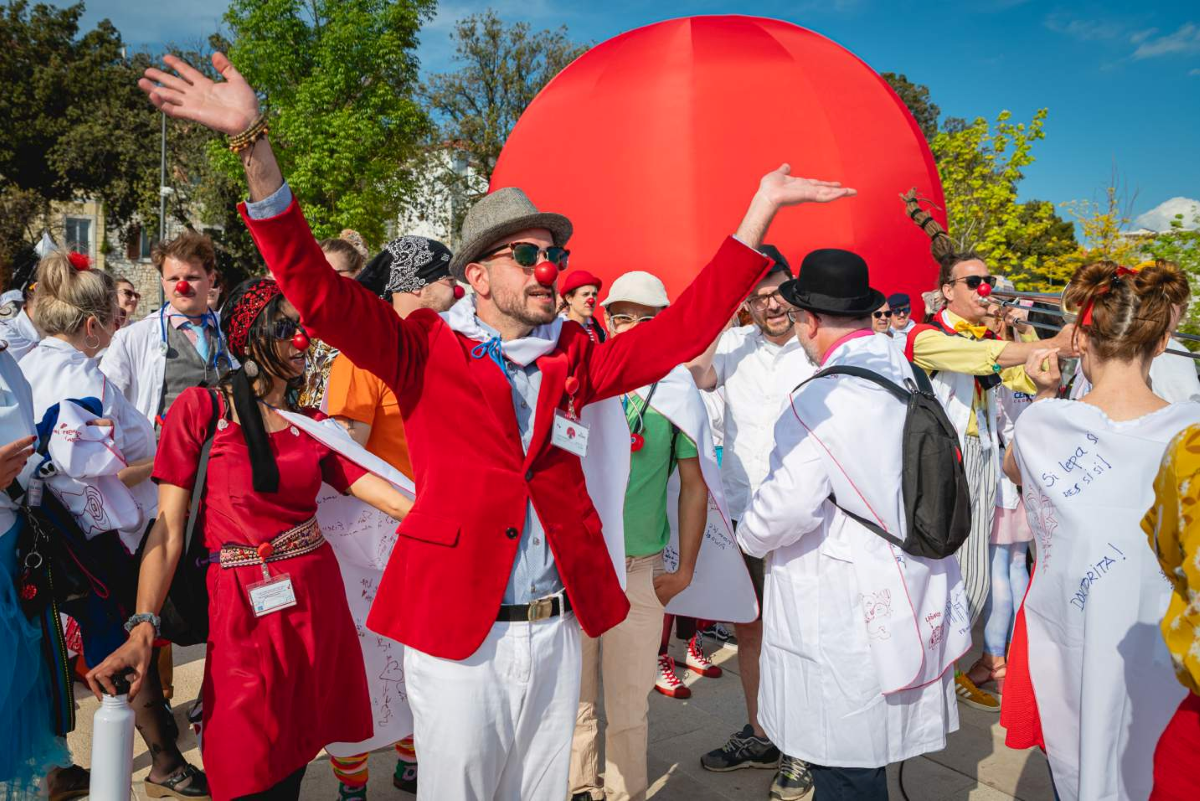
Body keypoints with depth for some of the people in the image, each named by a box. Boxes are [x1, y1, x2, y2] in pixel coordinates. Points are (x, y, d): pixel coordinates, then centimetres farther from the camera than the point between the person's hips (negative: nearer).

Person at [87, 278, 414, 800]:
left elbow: (389, 496, -2)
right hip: (243, 605, -4)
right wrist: (142, 628, -19)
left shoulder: (312, 424, 7)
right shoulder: (200, 408, -5)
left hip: (316, 595, 4)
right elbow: (168, 526, -8)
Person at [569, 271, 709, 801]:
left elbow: (695, 484, 2)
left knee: (628, 705, 6)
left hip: (639, 569, -2)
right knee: (573, 695, 14)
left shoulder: (678, 390, -2)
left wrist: (684, 571, 0)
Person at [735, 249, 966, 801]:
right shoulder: (910, 380, 5)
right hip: (907, 601, 8)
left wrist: (750, 536, -4)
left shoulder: (822, 399, -21)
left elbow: (787, 507, -26)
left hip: (842, 615, -8)